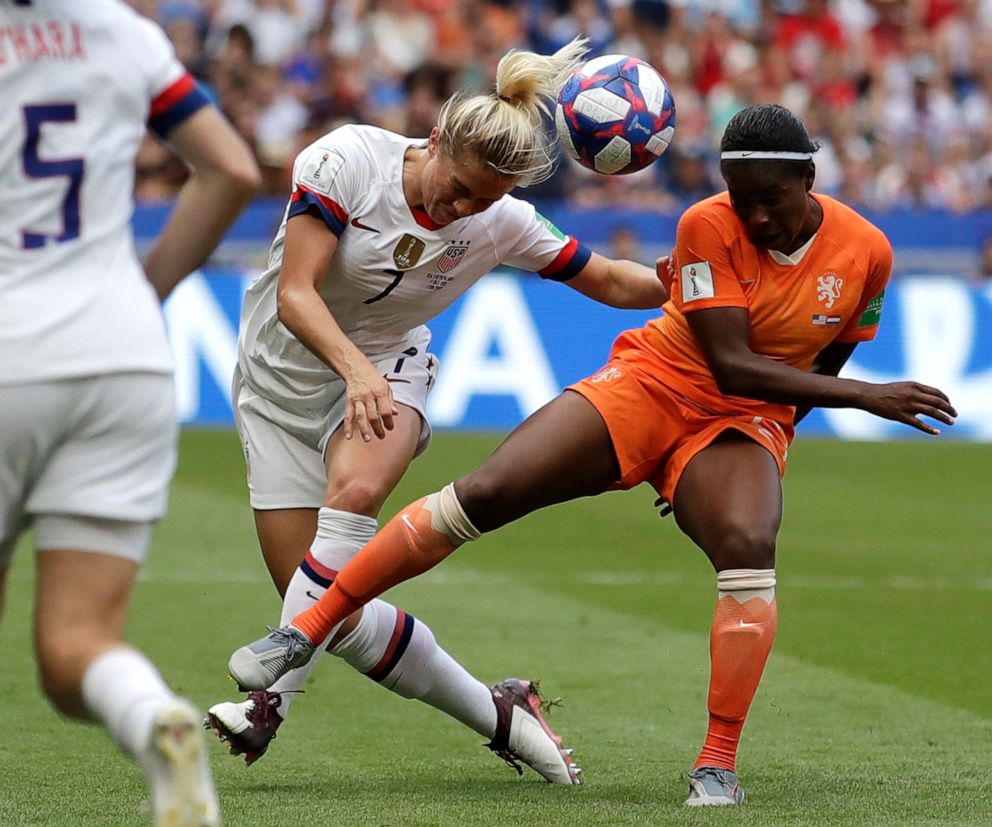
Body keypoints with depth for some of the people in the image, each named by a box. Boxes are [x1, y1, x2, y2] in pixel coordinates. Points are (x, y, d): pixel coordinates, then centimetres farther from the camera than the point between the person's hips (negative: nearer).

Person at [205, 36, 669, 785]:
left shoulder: (502, 225, -11)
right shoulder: (349, 159, -21)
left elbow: (611, 281, 1)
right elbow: (294, 294, -25)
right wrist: (354, 368, -42)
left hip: (387, 370, 1)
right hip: (284, 380, -1)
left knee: (355, 490, -37)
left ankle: (271, 693, -38)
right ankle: (497, 716, 9)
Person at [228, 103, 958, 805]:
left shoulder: (866, 253, -8)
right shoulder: (709, 226, -16)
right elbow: (730, 366, -22)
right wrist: (867, 397, -23)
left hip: (741, 425, 1)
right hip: (651, 382, -1)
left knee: (749, 548, -32)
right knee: (482, 494, -16)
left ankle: (719, 766, -23)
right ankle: (309, 628, -4)